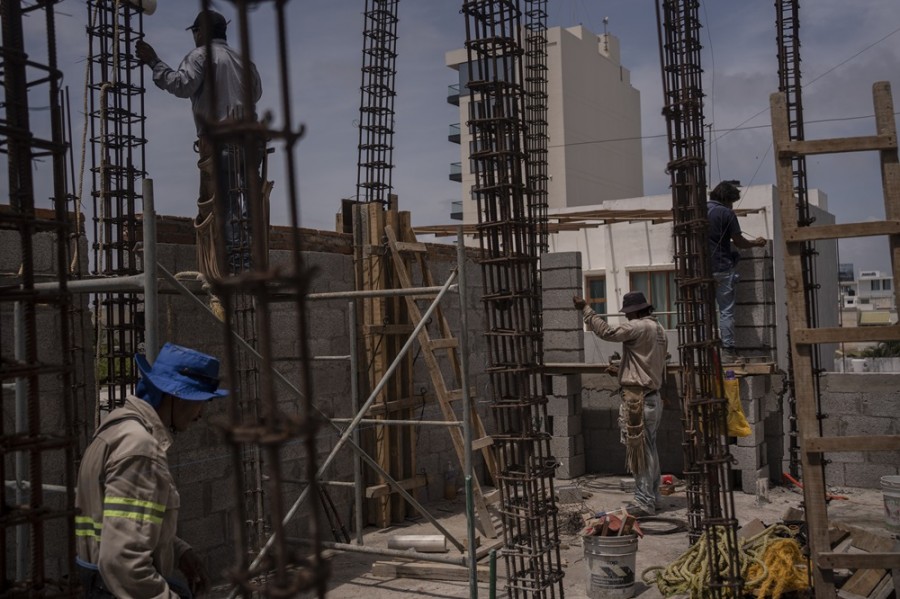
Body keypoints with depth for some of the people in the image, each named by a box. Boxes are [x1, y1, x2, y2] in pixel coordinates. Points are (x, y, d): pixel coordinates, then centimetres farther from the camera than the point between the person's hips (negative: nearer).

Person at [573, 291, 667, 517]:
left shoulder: (639, 327, -14)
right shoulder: (658, 328, 15)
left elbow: (606, 332, -20)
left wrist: (586, 309, -13)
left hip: (638, 399, -10)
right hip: (652, 397, 10)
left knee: (640, 451, -5)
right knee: (649, 450, 15)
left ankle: (644, 502, -1)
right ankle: (652, 496, 23)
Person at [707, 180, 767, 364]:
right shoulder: (726, 213, -7)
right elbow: (739, 242, -1)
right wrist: (756, 243, 17)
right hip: (722, 268, -5)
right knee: (726, 311, 1)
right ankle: (728, 351, 1)